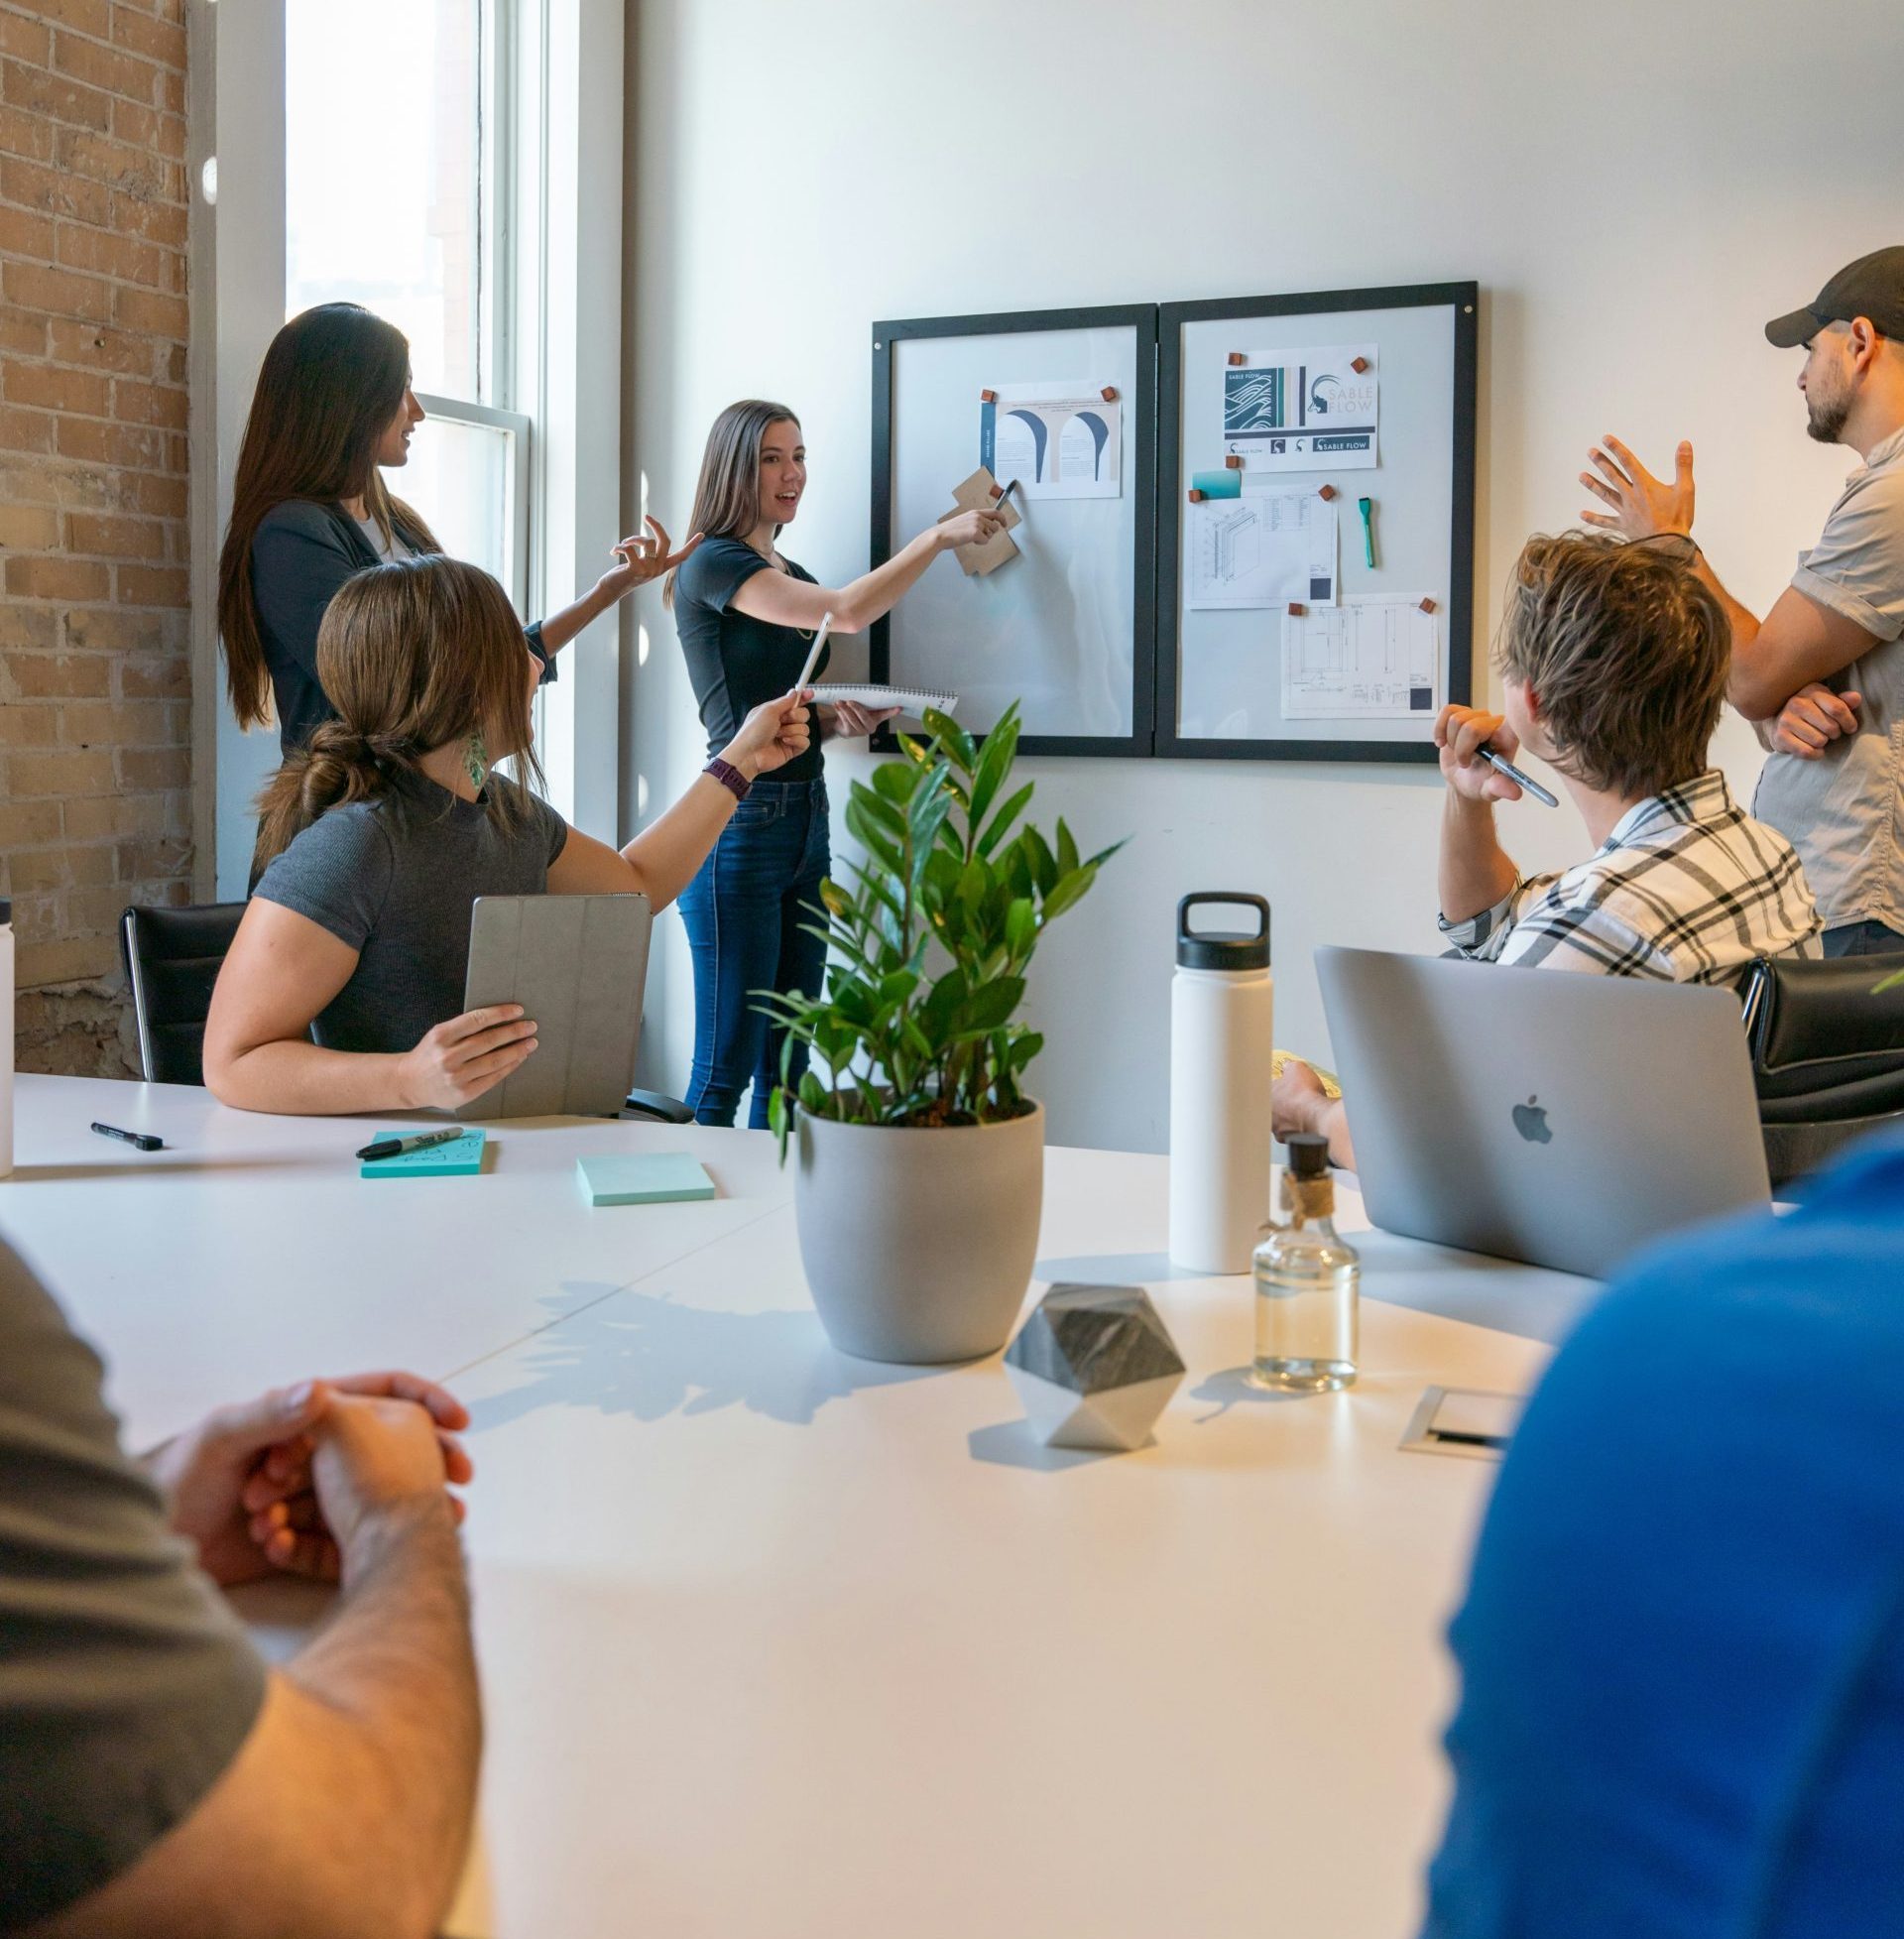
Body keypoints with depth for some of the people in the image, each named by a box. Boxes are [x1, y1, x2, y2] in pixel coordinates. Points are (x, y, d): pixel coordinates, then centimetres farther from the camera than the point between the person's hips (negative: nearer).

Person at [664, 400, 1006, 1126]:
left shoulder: (793, 577, 18)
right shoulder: (710, 567, -8)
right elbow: (847, 612, -20)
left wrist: (844, 717, 4)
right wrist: (939, 536, -12)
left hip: (806, 820, 8)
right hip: (741, 823, -8)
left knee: (787, 1060, 10)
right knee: (726, 1066, -7)